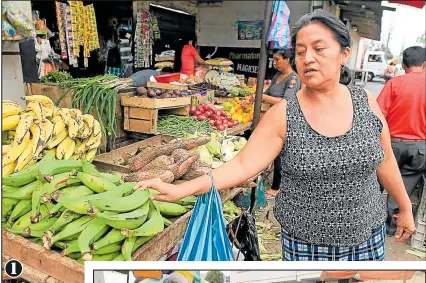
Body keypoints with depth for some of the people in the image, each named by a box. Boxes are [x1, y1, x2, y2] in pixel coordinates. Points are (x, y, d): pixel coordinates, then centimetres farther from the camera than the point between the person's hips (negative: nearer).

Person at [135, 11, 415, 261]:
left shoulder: (366, 102, -7)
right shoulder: (283, 114, -16)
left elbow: (385, 160, 5)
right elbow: (242, 165, -20)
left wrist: (405, 207, 15)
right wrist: (181, 189, -32)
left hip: (367, 239, 3)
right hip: (305, 244, -2)